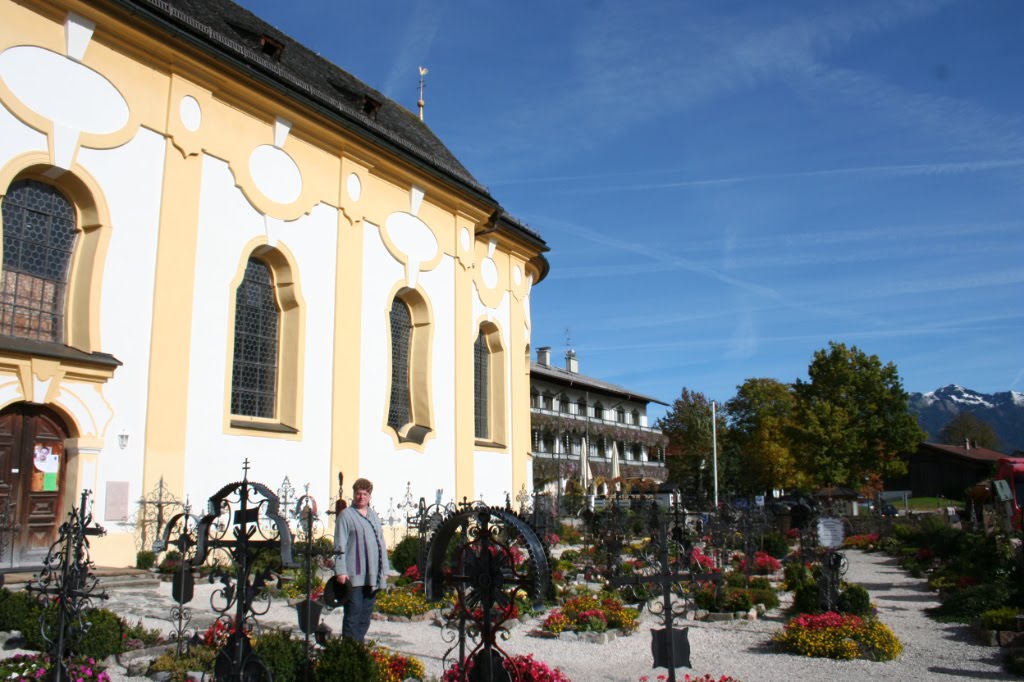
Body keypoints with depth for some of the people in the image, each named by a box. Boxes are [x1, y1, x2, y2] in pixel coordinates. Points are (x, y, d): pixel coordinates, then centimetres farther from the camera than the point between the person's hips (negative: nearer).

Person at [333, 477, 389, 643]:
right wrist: (340, 570, -13)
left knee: (366, 614, 10)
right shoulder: (346, 515, -1)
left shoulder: (374, 516, 17)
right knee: (353, 613, -5)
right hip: (354, 575, -6)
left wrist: (385, 569, 14)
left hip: (373, 576, 6)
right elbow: (340, 546, -6)